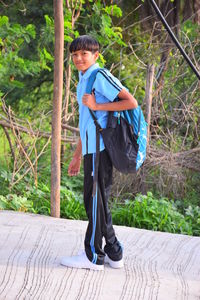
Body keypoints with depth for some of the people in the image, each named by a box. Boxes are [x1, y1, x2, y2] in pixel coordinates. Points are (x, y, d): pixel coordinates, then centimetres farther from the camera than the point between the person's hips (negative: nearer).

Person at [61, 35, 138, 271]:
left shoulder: (101, 76, -10)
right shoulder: (83, 81, 19)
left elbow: (131, 102, -18)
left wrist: (97, 106, -17)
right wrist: (77, 155, 24)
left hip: (100, 149, -9)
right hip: (91, 150, 9)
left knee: (95, 201, -3)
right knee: (94, 201, 13)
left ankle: (93, 256, 5)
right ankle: (113, 253, 21)